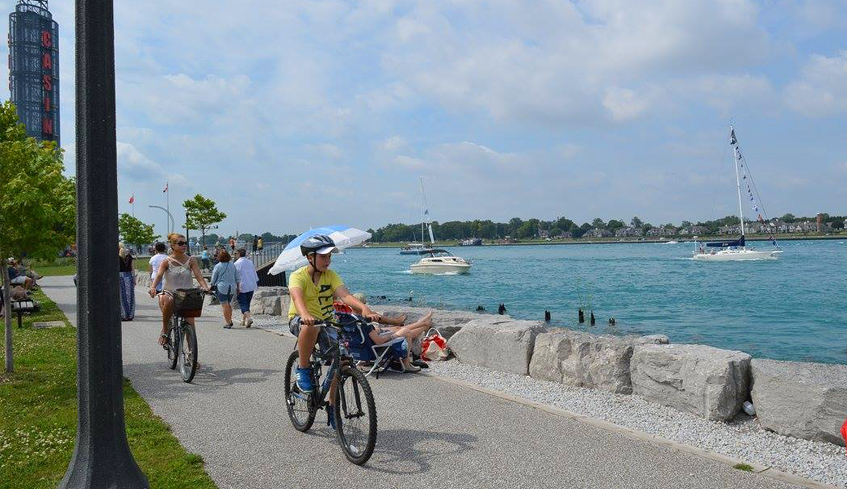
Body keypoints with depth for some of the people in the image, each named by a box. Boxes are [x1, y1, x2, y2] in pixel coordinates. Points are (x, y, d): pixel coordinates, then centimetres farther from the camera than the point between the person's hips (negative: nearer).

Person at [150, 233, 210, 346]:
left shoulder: (191, 261, 2)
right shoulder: (167, 261, 0)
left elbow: (199, 276, -10)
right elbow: (159, 275, -16)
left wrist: (205, 287, -30)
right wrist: (153, 287, -36)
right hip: (169, 293, -1)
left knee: (190, 324, -11)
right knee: (168, 301, -38)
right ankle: (164, 330, -17)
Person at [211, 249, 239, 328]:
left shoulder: (217, 266, -8)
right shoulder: (233, 265, 4)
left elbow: (213, 279, -1)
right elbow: (237, 278, 10)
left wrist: (212, 286, 14)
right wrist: (237, 287, 19)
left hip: (222, 287, -5)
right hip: (232, 287, 5)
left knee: (225, 305, -1)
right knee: (229, 304, 19)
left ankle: (228, 323, -1)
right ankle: (230, 320, 21)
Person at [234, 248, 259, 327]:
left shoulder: (237, 263, -8)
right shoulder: (250, 262, 10)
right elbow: (255, 273, 15)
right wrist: (257, 283, 24)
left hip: (242, 286, -6)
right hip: (251, 286, 6)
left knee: (243, 303, -5)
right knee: (247, 303, 14)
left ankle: (248, 318, -24)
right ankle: (243, 320, 20)